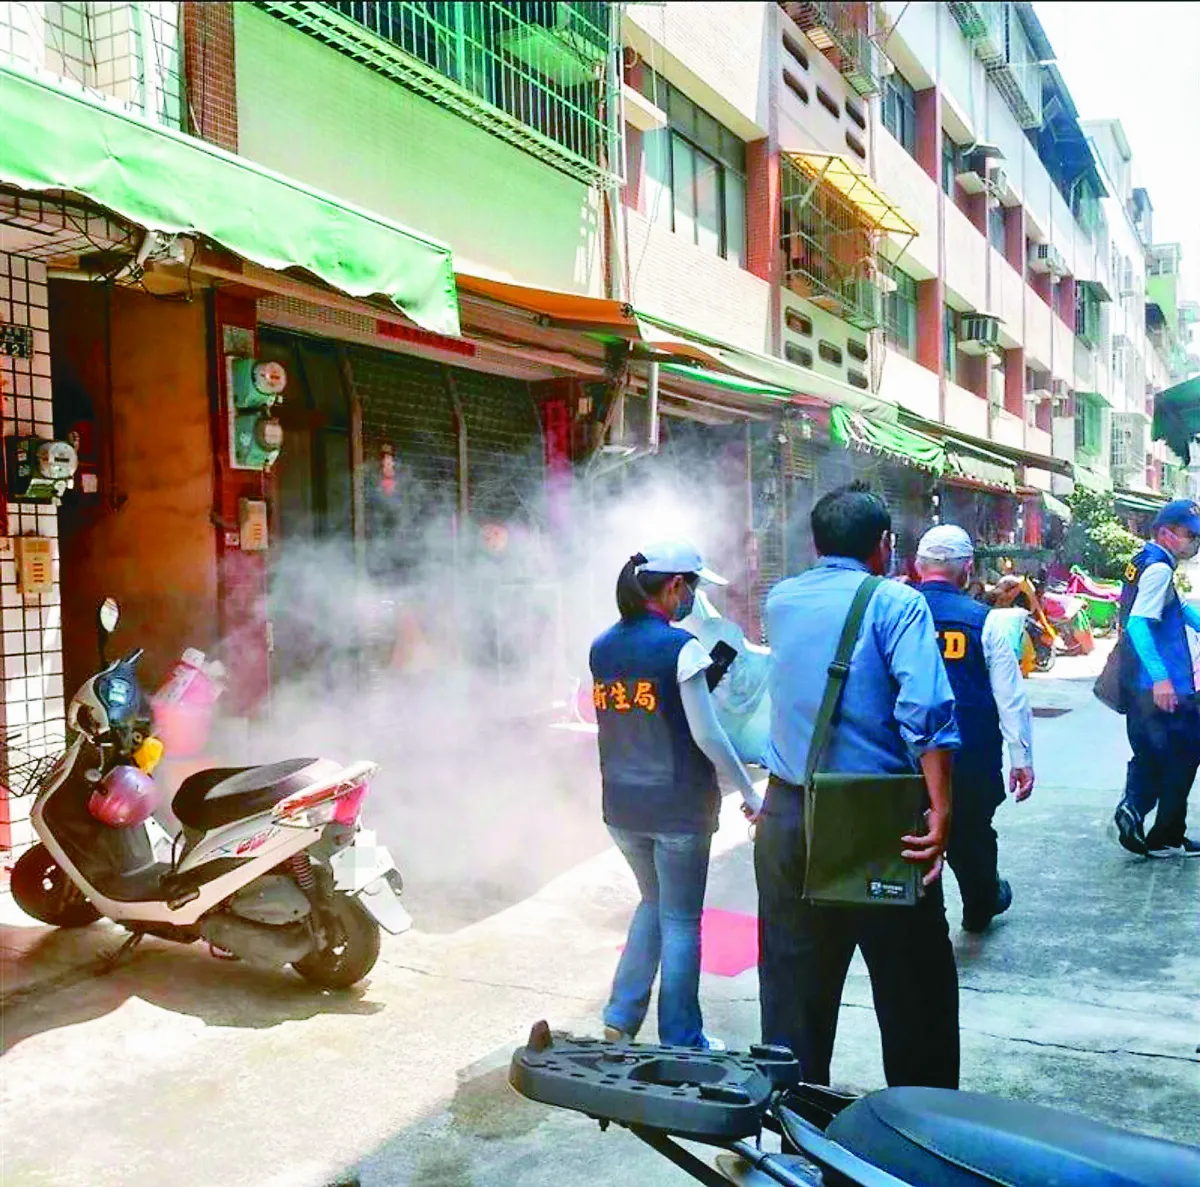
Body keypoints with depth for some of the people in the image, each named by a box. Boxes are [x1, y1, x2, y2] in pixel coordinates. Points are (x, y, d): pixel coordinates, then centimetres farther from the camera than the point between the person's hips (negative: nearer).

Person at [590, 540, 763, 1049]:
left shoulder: (601, 647, 4)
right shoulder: (680, 647, -15)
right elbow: (707, 735, -16)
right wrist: (749, 793, -5)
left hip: (621, 804, 6)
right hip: (678, 806, -6)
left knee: (653, 902, 25)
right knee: (680, 920, 9)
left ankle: (621, 1020, 24)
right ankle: (679, 1043, 19)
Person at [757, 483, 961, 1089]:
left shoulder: (780, 601, 7)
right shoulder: (896, 602, -8)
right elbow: (926, 710, -21)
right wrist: (940, 813, -21)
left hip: (787, 818, 5)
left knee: (793, 986, 14)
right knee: (913, 992, 12)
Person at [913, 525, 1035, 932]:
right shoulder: (985, 620, -9)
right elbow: (1011, 696, -5)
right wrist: (1022, 757, 5)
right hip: (972, 760, 0)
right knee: (972, 837, 22)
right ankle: (980, 909, 46)